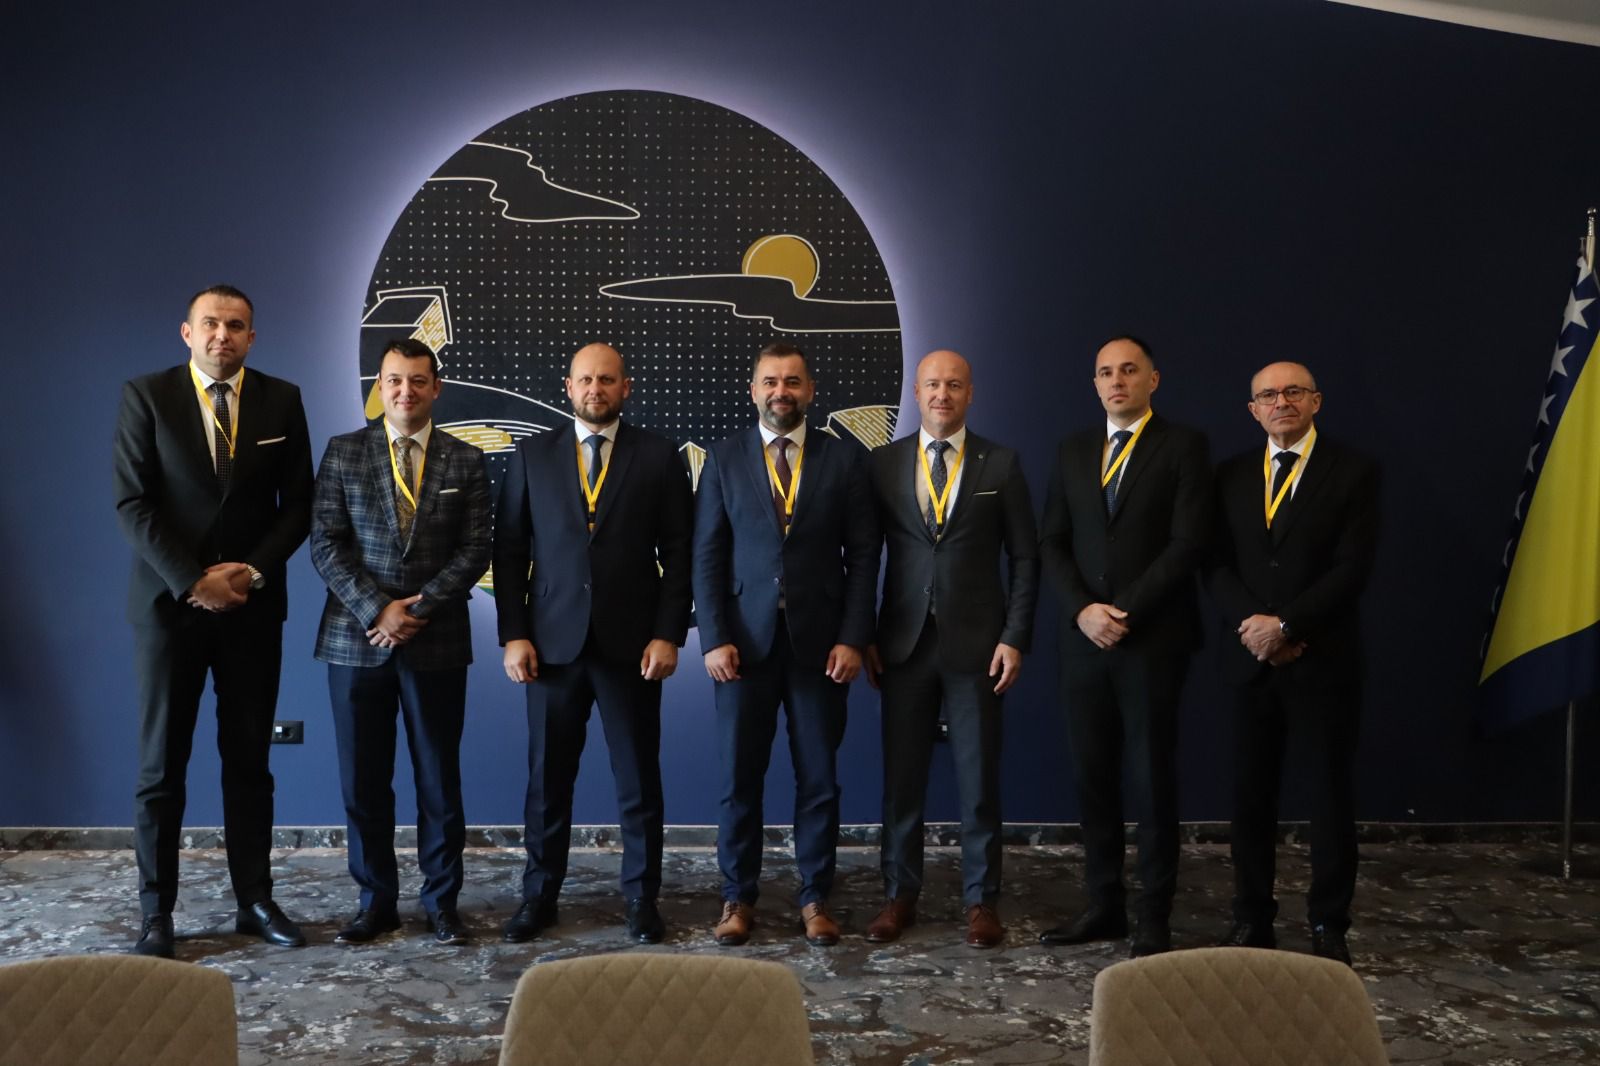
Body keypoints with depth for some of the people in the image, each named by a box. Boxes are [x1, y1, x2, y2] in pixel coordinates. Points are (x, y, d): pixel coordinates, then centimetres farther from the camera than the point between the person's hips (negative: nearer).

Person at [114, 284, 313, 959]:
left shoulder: (281, 400, 5)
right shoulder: (145, 396, -1)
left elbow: (297, 504, 4)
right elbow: (131, 503, -7)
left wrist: (252, 570, -10)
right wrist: (192, 580, -15)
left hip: (253, 604, 2)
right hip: (168, 600, -2)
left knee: (249, 759, 7)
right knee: (161, 764, 3)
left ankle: (255, 900, 15)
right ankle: (156, 913, 12)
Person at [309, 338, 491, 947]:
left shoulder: (465, 462, 5)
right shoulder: (343, 453, 5)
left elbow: (475, 551, -1)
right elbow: (325, 544, -1)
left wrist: (419, 607, -12)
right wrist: (376, 610, -12)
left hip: (438, 642, 0)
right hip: (357, 639, 1)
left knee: (439, 780, 6)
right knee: (363, 782, 6)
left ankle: (442, 902, 18)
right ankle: (376, 901, 19)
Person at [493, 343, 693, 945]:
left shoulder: (659, 457, 3)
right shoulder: (533, 455, 7)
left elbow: (680, 553, 1)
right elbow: (509, 551, 6)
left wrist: (668, 635, -7)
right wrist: (513, 635, -2)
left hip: (632, 643, -1)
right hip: (553, 642, 1)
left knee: (638, 777, 6)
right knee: (547, 777, 9)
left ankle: (642, 896, 20)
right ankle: (539, 895, 22)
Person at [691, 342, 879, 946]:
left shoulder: (845, 459, 4)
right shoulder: (723, 459, 5)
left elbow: (863, 555, 2)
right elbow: (707, 556, 2)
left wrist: (853, 638, -6)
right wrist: (714, 639, -6)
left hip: (820, 641, 0)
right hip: (744, 641, 0)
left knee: (818, 777, 6)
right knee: (738, 777, 5)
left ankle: (815, 898, 19)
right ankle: (738, 898, 18)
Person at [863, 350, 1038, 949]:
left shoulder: (1000, 465, 2)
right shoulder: (884, 463, 5)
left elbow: (1024, 557, 3)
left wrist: (1015, 637, -4)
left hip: (977, 645, -1)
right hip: (903, 644, 1)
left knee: (979, 779, 5)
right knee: (901, 776, 6)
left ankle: (981, 900, 17)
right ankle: (900, 895, 20)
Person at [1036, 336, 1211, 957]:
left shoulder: (1182, 446, -1)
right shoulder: (1072, 452, 13)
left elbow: (1188, 544, -9)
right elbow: (1052, 544, 9)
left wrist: (1125, 611, -14)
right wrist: (1082, 609, -7)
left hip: (1153, 640, -4)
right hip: (1084, 640, 4)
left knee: (1152, 780, 1)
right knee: (1092, 778, 8)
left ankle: (1153, 919, 11)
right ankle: (1103, 905, 19)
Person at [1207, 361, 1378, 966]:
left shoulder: (1352, 471, -1)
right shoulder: (1232, 475, 10)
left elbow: (1352, 569, -9)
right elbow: (1218, 565, 5)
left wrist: (1285, 625, -16)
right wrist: (1254, 623, -12)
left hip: (1323, 661, -3)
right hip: (1251, 660, 3)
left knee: (1329, 796, 4)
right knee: (1251, 795, 7)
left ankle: (1329, 927, 15)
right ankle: (1252, 918, 17)